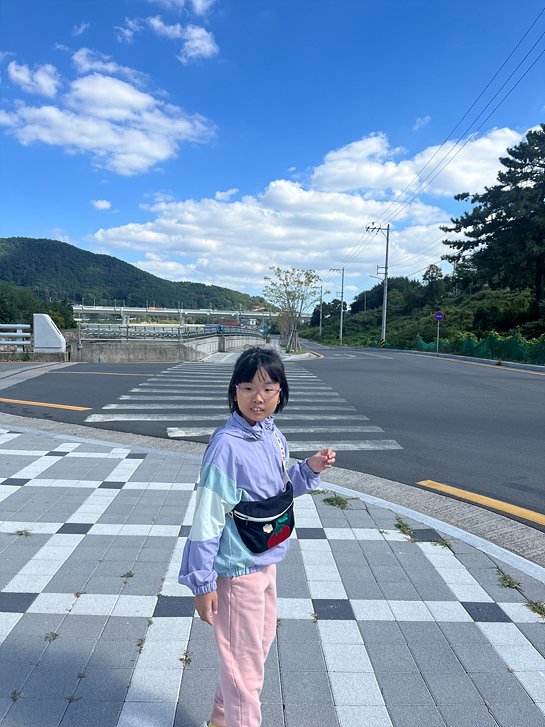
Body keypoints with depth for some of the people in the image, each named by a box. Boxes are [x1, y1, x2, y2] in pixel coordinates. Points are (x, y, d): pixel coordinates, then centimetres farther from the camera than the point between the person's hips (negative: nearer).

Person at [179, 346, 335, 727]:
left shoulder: (274, 436, -2)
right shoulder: (227, 445, -25)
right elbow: (207, 516, -20)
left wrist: (310, 470, -3)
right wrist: (202, 582, -16)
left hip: (266, 560, 9)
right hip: (237, 569, -8)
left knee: (262, 643, 27)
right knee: (245, 662, 10)